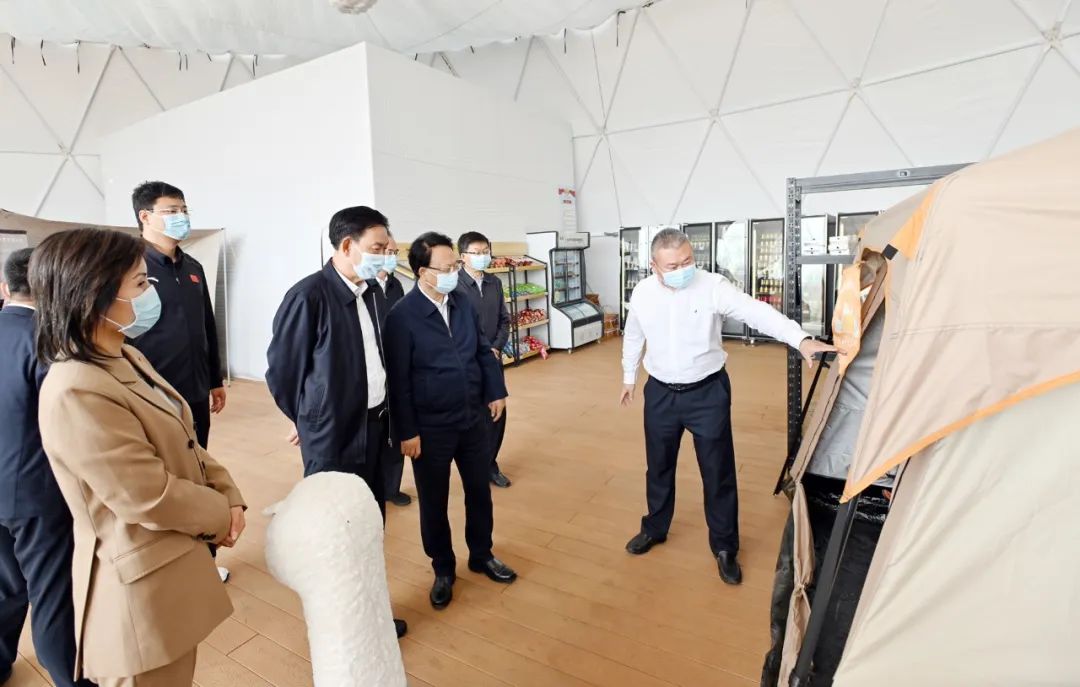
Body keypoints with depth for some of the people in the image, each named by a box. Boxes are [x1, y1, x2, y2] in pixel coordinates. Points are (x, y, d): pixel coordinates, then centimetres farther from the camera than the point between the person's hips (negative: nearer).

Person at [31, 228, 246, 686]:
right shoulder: (77, 394, -29)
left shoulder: (127, 359, 3)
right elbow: (150, 499, -27)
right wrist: (219, 515, -10)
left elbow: (184, 445, 8)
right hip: (143, 587, -9)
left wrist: (229, 496, -4)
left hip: (174, 565, 9)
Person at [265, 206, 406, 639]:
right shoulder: (309, 295, -18)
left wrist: (384, 414, 13)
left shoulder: (370, 292, 5)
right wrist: (309, 420, 4)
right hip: (333, 435, -7)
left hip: (374, 425, 7)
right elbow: (281, 369, -10)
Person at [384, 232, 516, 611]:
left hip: (474, 418, 5)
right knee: (434, 503, 13)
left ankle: (482, 555, 41)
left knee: (480, 491, 18)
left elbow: (484, 350, 10)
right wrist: (406, 432, -13)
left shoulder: (463, 303, 1)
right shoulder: (402, 316, -16)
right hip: (430, 427, -5)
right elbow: (398, 380, -15)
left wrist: (496, 391, 6)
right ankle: (443, 570, 35)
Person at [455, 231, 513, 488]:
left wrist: (496, 348, -6)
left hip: (494, 359, 5)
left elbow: (504, 320, 9)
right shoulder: (455, 286, -11)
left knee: (497, 413, 10)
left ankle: (490, 465, 27)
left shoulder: (495, 283, 7)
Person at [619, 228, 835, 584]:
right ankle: (654, 529, 40)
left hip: (707, 392, -2)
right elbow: (633, 337, 11)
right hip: (660, 393, 3)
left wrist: (801, 339, -41)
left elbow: (757, 311, -27)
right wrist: (629, 377, 19)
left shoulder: (713, 286, -15)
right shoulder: (642, 293, -5)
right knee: (658, 467, 17)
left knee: (718, 472, 7)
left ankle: (725, 547, 28)